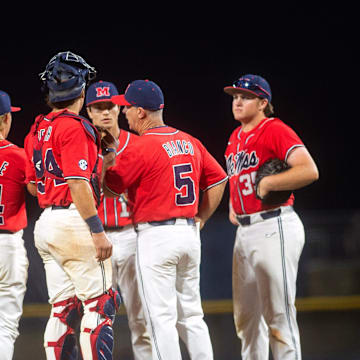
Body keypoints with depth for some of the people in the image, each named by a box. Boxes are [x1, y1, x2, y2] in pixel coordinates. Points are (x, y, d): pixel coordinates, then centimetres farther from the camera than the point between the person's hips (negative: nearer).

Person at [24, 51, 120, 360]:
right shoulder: (74, 127, -12)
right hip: (74, 221, -9)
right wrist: (97, 231, -20)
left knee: (63, 310, 10)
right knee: (99, 306, -5)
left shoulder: (37, 130, 14)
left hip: (45, 222, 9)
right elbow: (78, 184, -20)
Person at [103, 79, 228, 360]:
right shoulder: (191, 143, 9)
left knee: (161, 318, -4)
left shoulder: (140, 148, -13)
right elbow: (219, 180, 14)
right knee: (190, 315, 14)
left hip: (156, 236, -7)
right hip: (190, 232, 7)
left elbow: (111, 187, -5)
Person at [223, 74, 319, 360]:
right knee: (246, 315, 15)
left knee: (278, 314, -11)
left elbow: (310, 171, -22)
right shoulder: (235, 138, 17)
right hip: (244, 231, 9)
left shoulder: (276, 130, -10)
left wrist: (267, 184, -19)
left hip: (274, 228, -9)